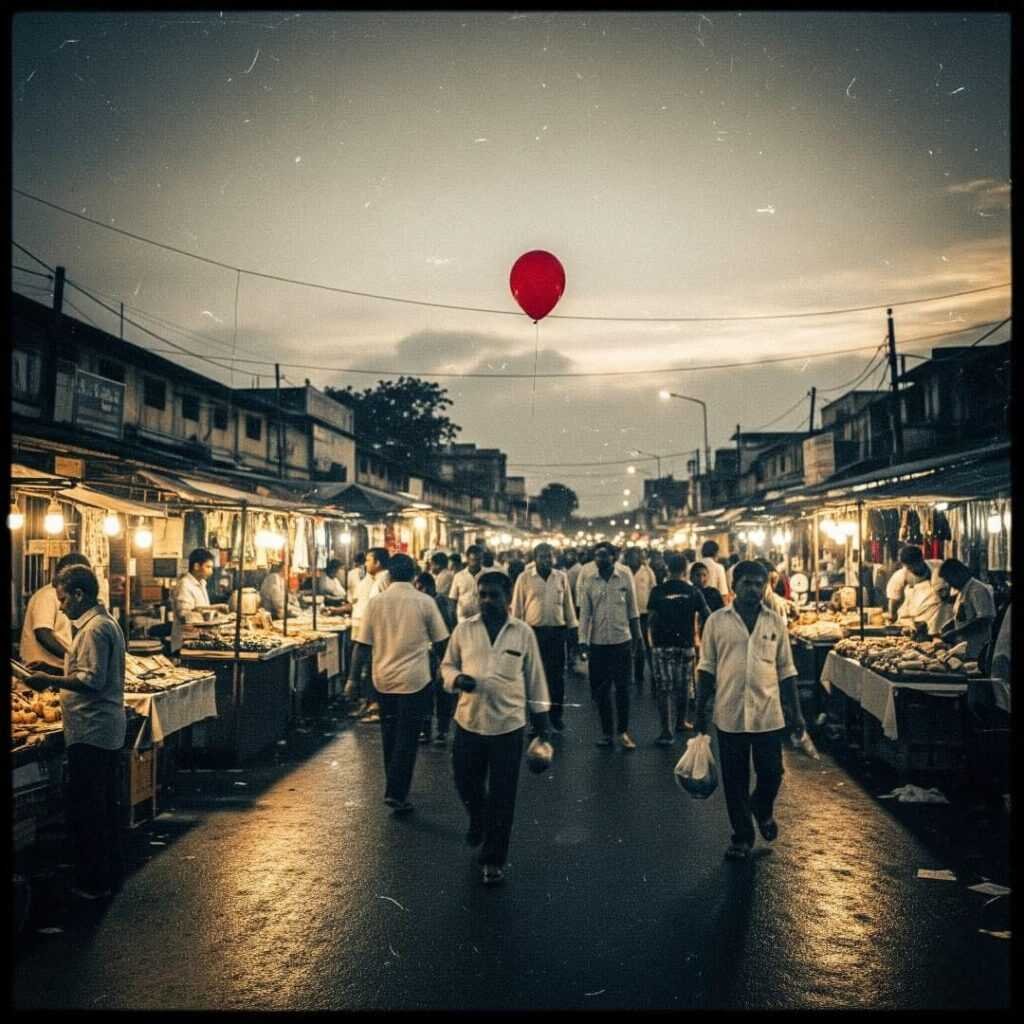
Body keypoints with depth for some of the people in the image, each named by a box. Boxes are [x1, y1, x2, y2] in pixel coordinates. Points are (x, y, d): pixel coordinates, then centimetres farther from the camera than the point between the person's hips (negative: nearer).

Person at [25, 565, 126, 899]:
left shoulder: (95, 629, -17)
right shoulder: (104, 622, 15)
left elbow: (91, 681, -23)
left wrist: (49, 680, -15)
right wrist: (56, 669, 12)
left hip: (91, 733, -11)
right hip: (107, 729, 11)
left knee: (85, 809, -2)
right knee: (104, 806, 17)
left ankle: (93, 882, 5)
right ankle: (112, 871, 27)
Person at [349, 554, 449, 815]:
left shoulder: (376, 602, -2)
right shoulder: (425, 602, -6)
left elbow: (362, 645, -3)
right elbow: (440, 643, 1)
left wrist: (354, 678, 4)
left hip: (383, 679, 3)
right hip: (415, 680, -3)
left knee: (390, 735, 19)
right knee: (407, 739, 4)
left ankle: (393, 788, 31)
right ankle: (396, 794, -1)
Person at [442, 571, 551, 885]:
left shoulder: (523, 632, -2)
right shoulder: (464, 629, 1)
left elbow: (534, 676, 6)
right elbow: (447, 664, 11)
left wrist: (541, 717, 7)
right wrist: (456, 678, -12)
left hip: (508, 724, -1)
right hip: (468, 720, 2)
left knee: (502, 796, 5)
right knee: (466, 783, 13)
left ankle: (493, 860, 23)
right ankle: (479, 819, 47)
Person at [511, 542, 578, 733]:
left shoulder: (561, 577, 5)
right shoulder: (524, 577, -3)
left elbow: (568, 604, 10)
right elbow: (517, 606, 1)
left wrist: (572, 628, 9)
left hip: (557, 631, 2)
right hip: (533, 631, -2)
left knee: (557, 675, 8)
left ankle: (556, 715, 20)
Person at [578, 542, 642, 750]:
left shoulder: (625, 576, -3)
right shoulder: (588, 580, -1)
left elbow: (632, 608, 4)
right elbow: (585, 612, 0)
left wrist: (637, 635, 7)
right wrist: (583, 640, -5)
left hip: (622, 639, -1)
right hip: (598, 642, 1)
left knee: (622, 688, 4)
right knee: (600, 689, 8)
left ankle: (623, 732, 18)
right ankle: (607, 732, 22)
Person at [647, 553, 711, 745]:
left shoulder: (657, 591, -6)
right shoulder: (693, 591, -1)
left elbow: (651, 619, -7)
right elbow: (707, 616, -2)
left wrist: (652, 638, 8)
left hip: (662, 644, -2)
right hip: (686, 643, 2)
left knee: (664, 688, 0)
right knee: (684, 685, 18)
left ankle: (667, 731, -3)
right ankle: (681, 721, 33)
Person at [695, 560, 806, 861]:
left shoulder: (776, 622, 4)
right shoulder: (717, 621, 0)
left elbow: (786, 670, 8)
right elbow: (706, 668, 4)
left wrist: (796, 713, 5)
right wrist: (701, 710, 2)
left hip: (769, 714, 1)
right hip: (729, 714, -1)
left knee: (771, 773, 5)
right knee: (735, 779, 7)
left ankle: (763, 810, 38)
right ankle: (741, 836, 24)